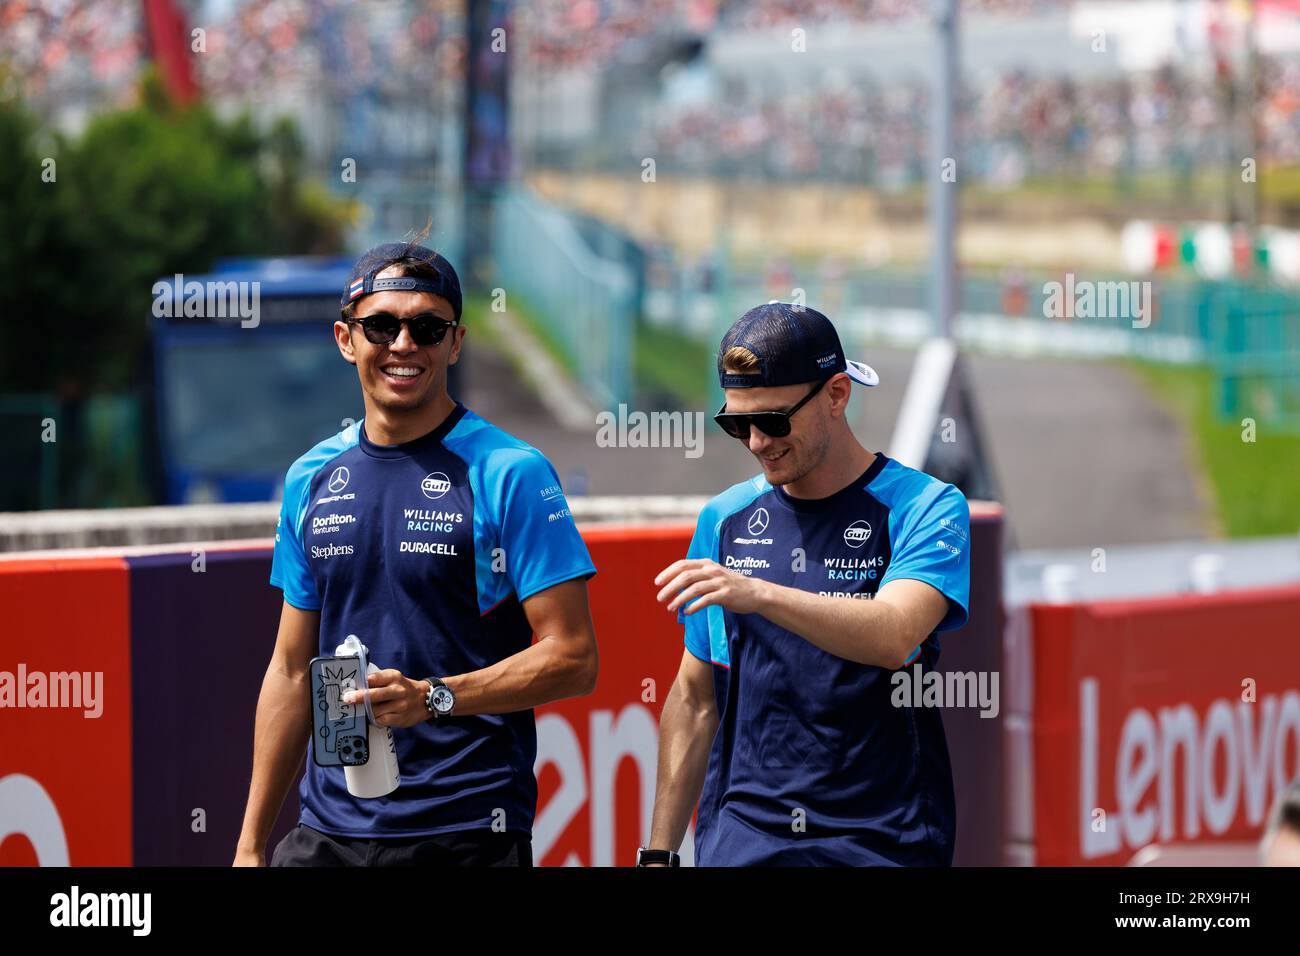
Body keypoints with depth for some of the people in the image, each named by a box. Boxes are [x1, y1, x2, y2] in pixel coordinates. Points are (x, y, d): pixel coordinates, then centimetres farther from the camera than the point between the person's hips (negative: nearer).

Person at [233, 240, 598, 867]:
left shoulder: (509, 474, -6)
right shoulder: (311, 480, 10)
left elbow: (572, 660, -9)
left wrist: (435, 697, -22)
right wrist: (251, 844, 14)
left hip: (468, 832, -4)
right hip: (328, 831, 4)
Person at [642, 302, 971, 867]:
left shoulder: (925, 508, -3)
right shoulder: (726, 518, 12)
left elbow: (893, 636, -22)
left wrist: (760, 594, -36)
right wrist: (658, 854, 13)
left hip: (882, 842, -2)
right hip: (740, 841, 2)